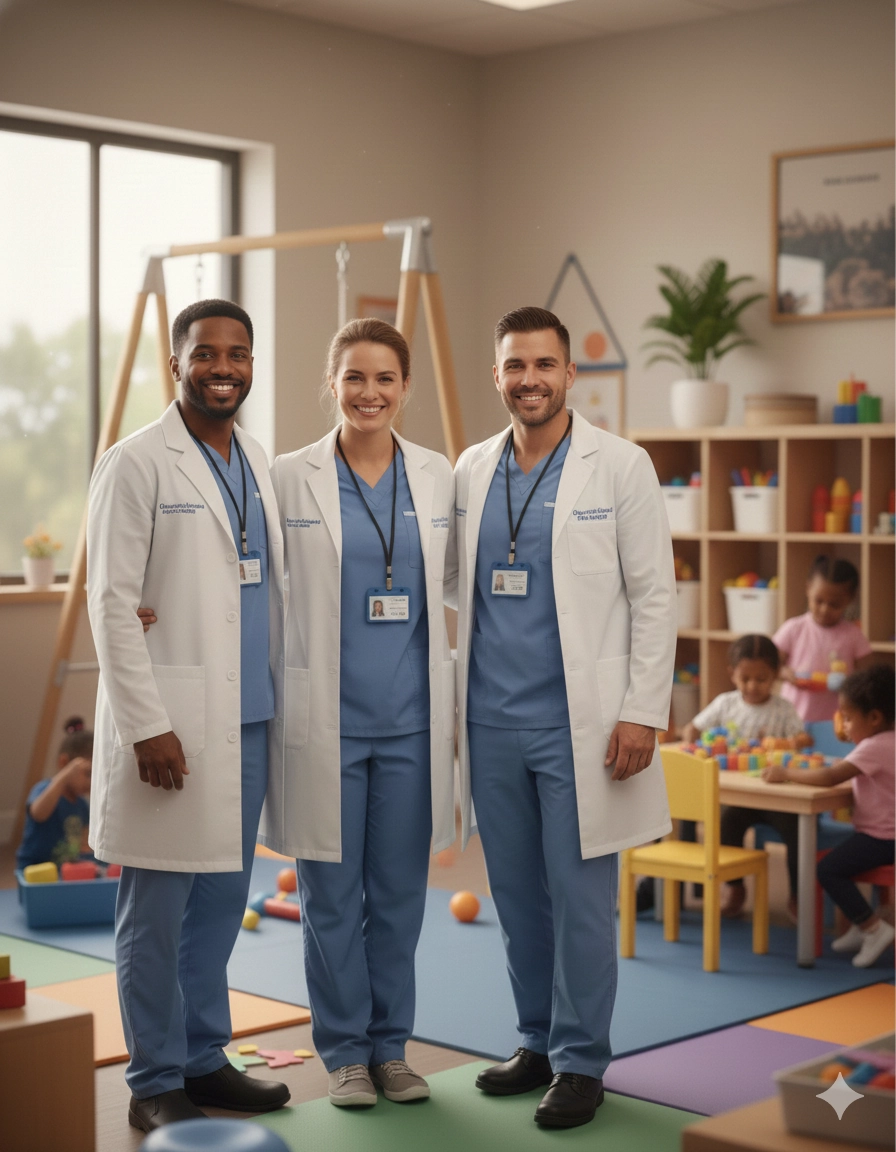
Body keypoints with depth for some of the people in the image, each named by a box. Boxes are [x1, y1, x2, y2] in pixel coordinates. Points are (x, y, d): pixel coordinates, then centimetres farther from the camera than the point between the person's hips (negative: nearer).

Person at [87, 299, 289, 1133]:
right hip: (172, 726, -6)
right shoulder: (137, 465, -6)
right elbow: (112, 604, -11)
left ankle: (205, 1060, 25)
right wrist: (147, 725, -16)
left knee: (222, 901, 12)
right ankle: (155, 1085, 11)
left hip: (248, 722, 6)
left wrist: (285, 706, 10)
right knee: (157, 911, 1)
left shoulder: (259, 465, 14)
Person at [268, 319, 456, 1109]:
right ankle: (345, 1051, 20)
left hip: (412, 717, 2)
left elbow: (458, 585, 12)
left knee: (400, 892, 9)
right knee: (334, 894, 5)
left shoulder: (439, 477, 6)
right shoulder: (290, 479, -2)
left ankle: (391, 1045, 24)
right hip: (326, 717, -2)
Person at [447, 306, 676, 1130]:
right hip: (491, 722, 4)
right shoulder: (471, 470, 9)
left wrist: (644, 712, -11)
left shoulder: (619, 467, -3)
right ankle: (537, 1042, 26)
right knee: (517, 895, 12)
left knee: (580, 897, 0)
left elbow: (654, 596, -5)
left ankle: (582, 1061, 13)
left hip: (579, 724, -4)